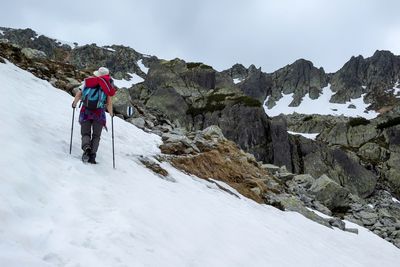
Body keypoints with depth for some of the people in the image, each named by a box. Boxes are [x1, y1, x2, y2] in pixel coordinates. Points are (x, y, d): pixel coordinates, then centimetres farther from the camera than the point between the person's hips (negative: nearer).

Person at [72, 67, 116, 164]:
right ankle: (92, 155, -9)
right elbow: (109, 103, -1)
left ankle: (86, 148, -21)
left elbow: (78, 95, 3)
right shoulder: (108, 85, 5)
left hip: (85, 111, 1)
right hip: (99, 113, -1)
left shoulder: (87, 81, 9)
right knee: (96, 136, 8)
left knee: (85, 133, 8)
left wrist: (74, 104, 21)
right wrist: (111, 113, 13)